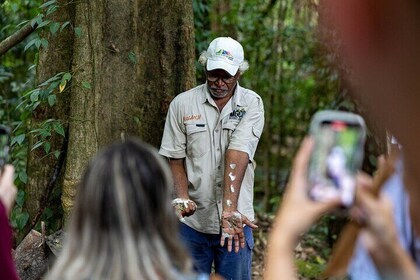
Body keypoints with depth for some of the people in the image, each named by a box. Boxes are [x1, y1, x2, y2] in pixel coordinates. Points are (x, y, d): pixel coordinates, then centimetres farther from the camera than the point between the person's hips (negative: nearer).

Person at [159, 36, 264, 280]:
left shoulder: (251, 104, -3)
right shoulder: (182, 104, 1)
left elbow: (237, 156, -16)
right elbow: (175, 158, 4)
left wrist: (229, 209, -25)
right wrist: (182, 197, -13)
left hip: (234, 218, -1)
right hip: (192, 220, 1)